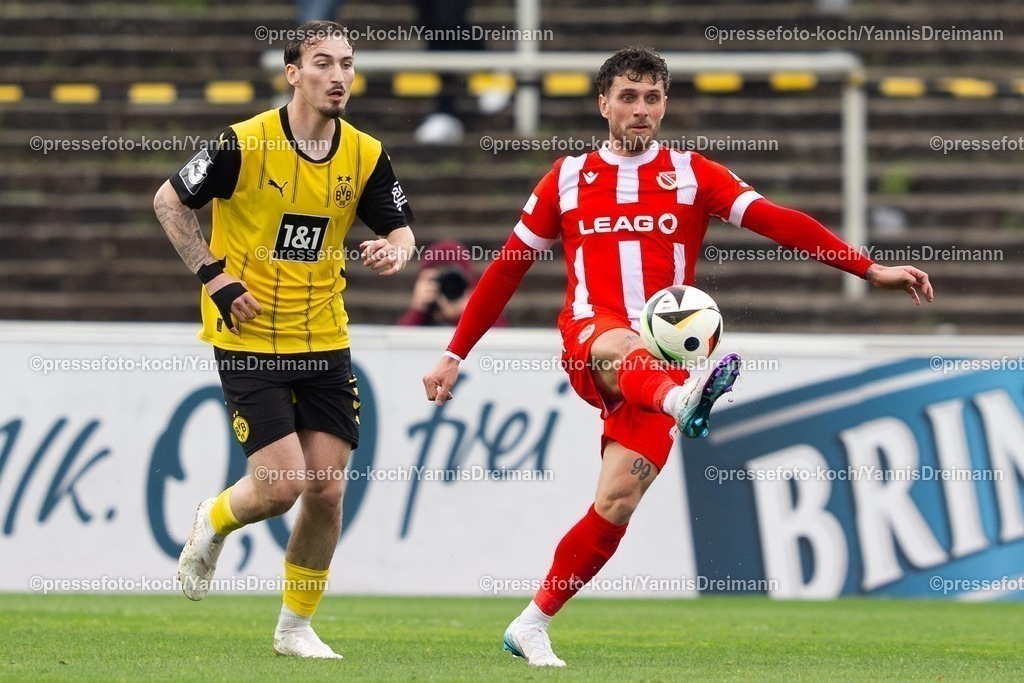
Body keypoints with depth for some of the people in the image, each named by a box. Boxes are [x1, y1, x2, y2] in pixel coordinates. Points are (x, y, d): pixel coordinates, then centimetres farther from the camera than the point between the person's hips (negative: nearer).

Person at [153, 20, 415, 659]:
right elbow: (169, 201, -2)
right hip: (250, 339, -4)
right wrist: (215, 276, -9)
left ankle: (297, 627, 17)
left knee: (326, 489, 0)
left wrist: (395, 250, -15)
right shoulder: (246, 143, -13)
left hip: (325, 342, 4)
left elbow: (401, 227, 9)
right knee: (281, 485, -12)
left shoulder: (366, 155, -1)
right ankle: (213, 523, 23)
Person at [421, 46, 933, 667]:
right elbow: (508, 267, 18)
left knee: (618, 501, -11)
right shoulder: (569, 178, 13)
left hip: (660, 361, 1)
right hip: (587, 338, -1)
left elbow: (777, 221, -4)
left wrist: (870, 270, -16)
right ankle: (684, 403, -73)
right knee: (624, 345, -38)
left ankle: (532, 626, 3)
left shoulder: (692, 174, 9)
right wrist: (455, 355, 16)